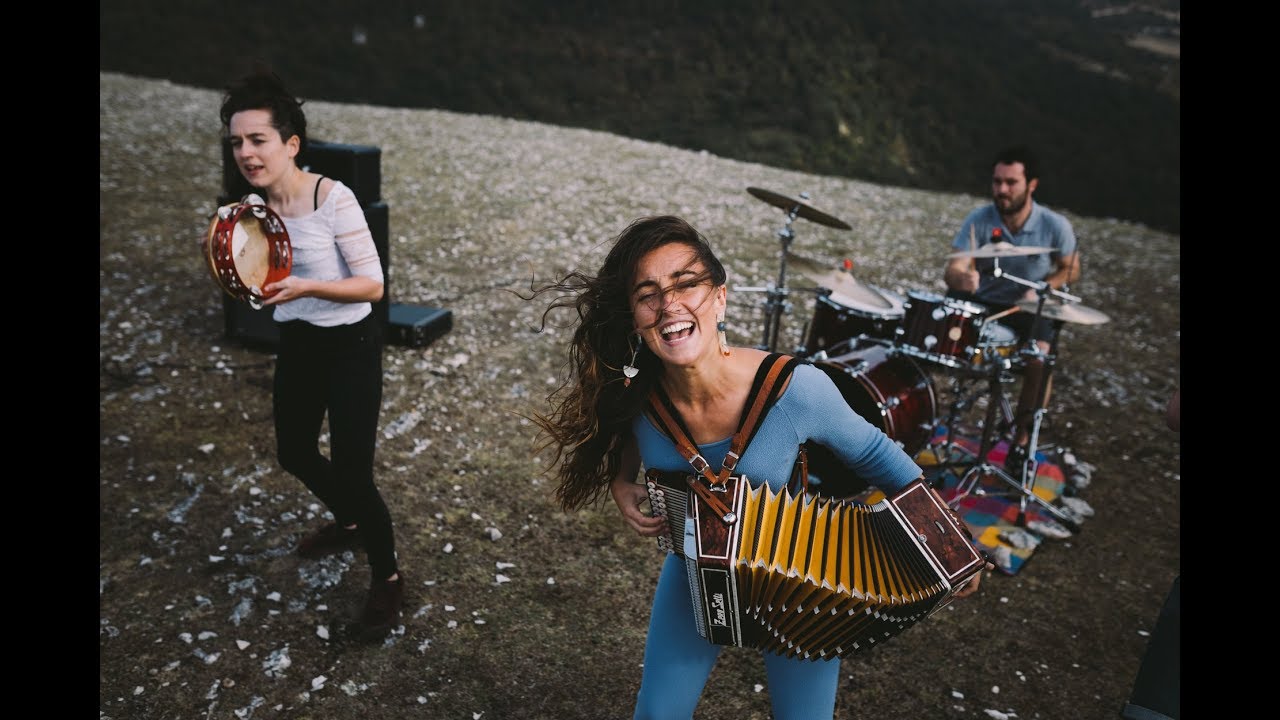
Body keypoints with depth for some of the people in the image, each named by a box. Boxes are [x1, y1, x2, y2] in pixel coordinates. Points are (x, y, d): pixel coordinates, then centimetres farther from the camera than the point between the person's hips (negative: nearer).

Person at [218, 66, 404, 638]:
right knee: (294, 453, 22)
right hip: (296, 344, 8)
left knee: (351, 471, -7)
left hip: (349, 347, -7)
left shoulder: (333, 198, -22)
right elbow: (262, 281, 11)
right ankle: (348, 522, 51)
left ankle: (387, 577, 18)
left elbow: (373, 284, -20)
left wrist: (305, 287, -32)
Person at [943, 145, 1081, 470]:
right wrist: (962, 278, -47)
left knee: (1039, 363, -28)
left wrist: (1040, 289, -16)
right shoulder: (979, 220, -13)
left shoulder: (1055, 226, -12)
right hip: (980, 304, 1)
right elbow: (953, 269, -22)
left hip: (1029, 312, -1)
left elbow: (1071, 270, 3)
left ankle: (1021, 438, -5)